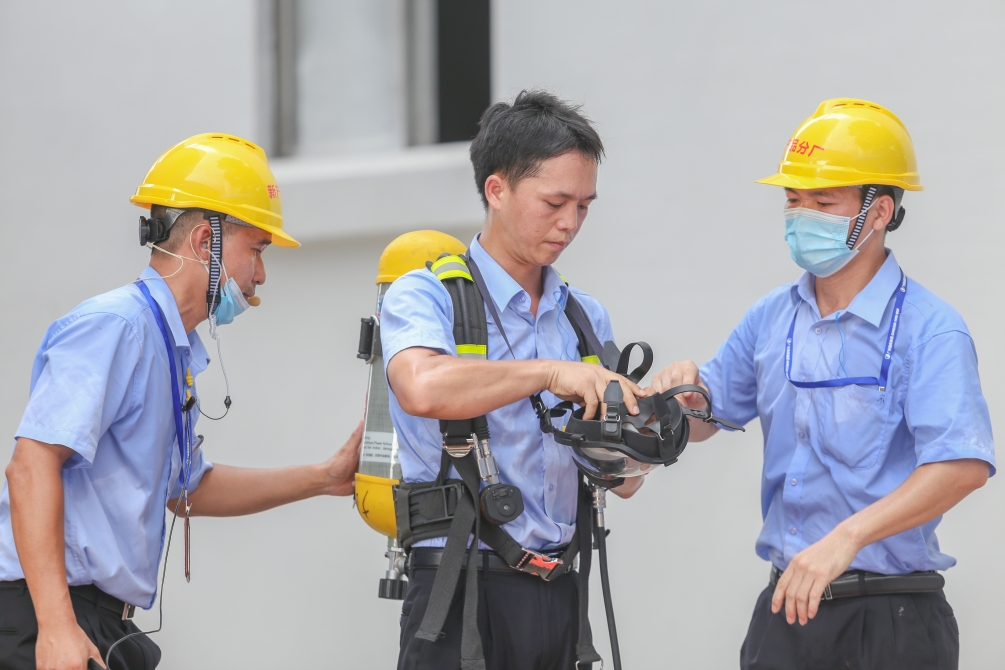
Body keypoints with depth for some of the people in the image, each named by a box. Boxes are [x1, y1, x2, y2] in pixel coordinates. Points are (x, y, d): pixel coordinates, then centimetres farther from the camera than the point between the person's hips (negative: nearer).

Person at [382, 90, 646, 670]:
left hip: (560, 596, 5)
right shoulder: (426, 296, -3)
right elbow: (422, 388, -27)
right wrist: (550, 373, -26)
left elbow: (620, 483, 13)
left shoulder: (587, 318, 15)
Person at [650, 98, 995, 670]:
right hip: (786, 603, 6)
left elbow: (963, 466, -24)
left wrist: (845, 538, -34)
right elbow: (705, 418, 23)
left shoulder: (927, 328, -11)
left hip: (890, 621, -6)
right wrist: (682, 389, -3)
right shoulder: (772, 318, 10)